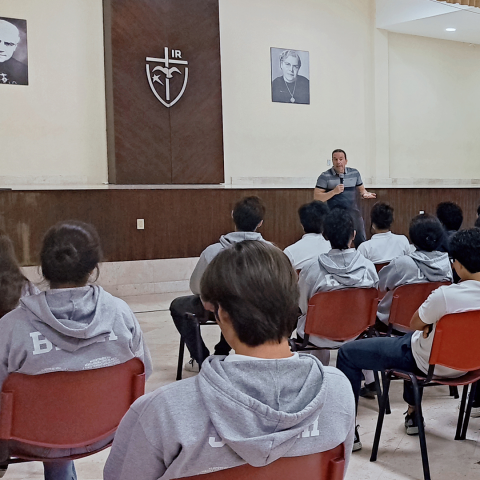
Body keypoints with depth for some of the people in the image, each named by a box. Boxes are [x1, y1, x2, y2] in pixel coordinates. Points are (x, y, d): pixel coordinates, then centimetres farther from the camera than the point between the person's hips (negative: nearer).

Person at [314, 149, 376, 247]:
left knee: (361, 242, 6)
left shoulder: (355, 173, 7)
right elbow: (317, 197, -6)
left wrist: (365, 194, -6)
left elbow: (361, 189, 18)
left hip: (353, 213, 3)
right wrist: (334, 192, -19)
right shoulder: (325, 176, -4)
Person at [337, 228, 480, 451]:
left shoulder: (447, 295, -33)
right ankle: (413, 413, 46)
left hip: (431, 363, -7)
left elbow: (415, 324, -14)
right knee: (415, 337, 40)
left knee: (347, 353, 4)